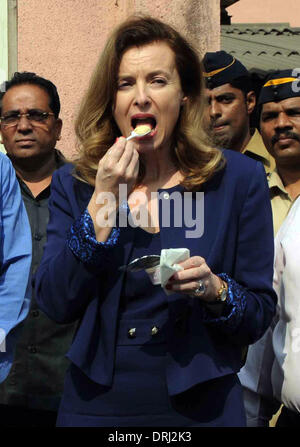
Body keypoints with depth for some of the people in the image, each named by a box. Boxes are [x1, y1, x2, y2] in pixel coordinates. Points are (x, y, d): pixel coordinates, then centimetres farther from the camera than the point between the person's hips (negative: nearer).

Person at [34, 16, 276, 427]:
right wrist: (103, 202, -17)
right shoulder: (73, 184, 0)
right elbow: (56, 304, -11)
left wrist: (214, 289, -22)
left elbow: (260, 316, -2)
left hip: (199, 406, -1)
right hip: (95, 405, 1)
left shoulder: (240, 179, -5)